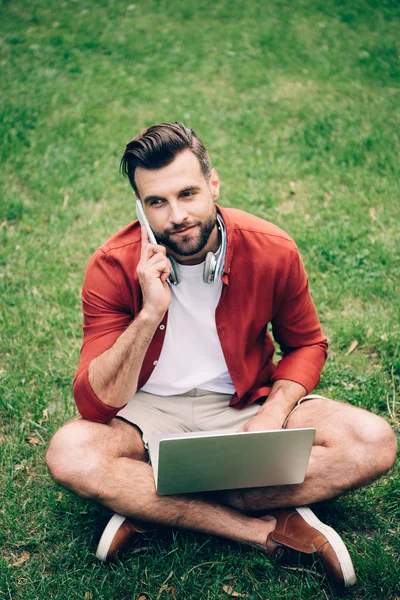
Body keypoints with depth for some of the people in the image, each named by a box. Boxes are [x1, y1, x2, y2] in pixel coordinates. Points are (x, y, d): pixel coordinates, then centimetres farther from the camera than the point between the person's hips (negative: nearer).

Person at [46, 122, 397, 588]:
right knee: (69, 452, -32)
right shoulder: (114, 267, -16)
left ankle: (150, 505, -20)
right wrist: (149, 315, -32)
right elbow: (95, 405, -19)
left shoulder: (272, 251, -13)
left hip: (246, 405, 2)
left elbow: (306, 344, 5)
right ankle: (271, 529, -24)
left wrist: (274, 412, -15)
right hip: (150, 412, -1)